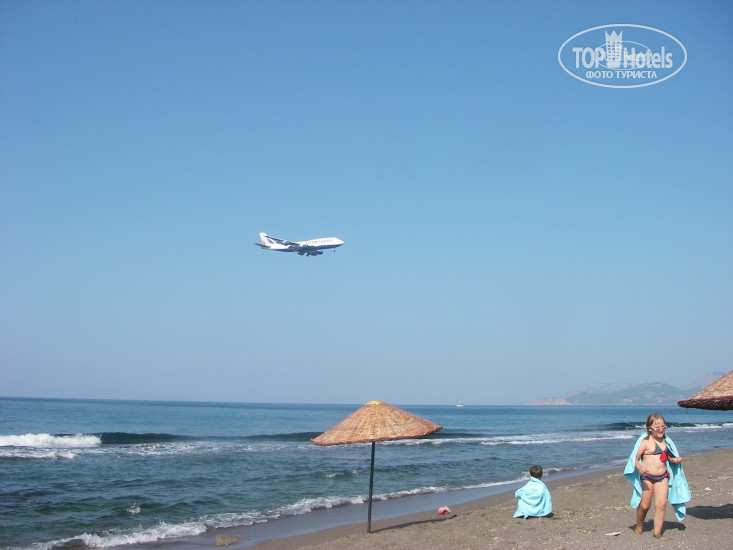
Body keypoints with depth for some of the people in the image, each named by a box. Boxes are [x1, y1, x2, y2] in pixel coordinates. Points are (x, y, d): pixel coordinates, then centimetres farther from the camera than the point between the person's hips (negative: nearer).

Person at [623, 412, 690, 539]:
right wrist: (639, 467, -32)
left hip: (662, 477, 4)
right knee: (645, 505, 4)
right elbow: (635, 457, -13)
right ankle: (639, 526, 29)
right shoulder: (645, 441, -8)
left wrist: (676, 460, -1)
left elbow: (669, 457, 21)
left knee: (661, 504, -6)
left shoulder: (665, 441, 10)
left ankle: (657, 532, 1)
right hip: (647, 477, -4)